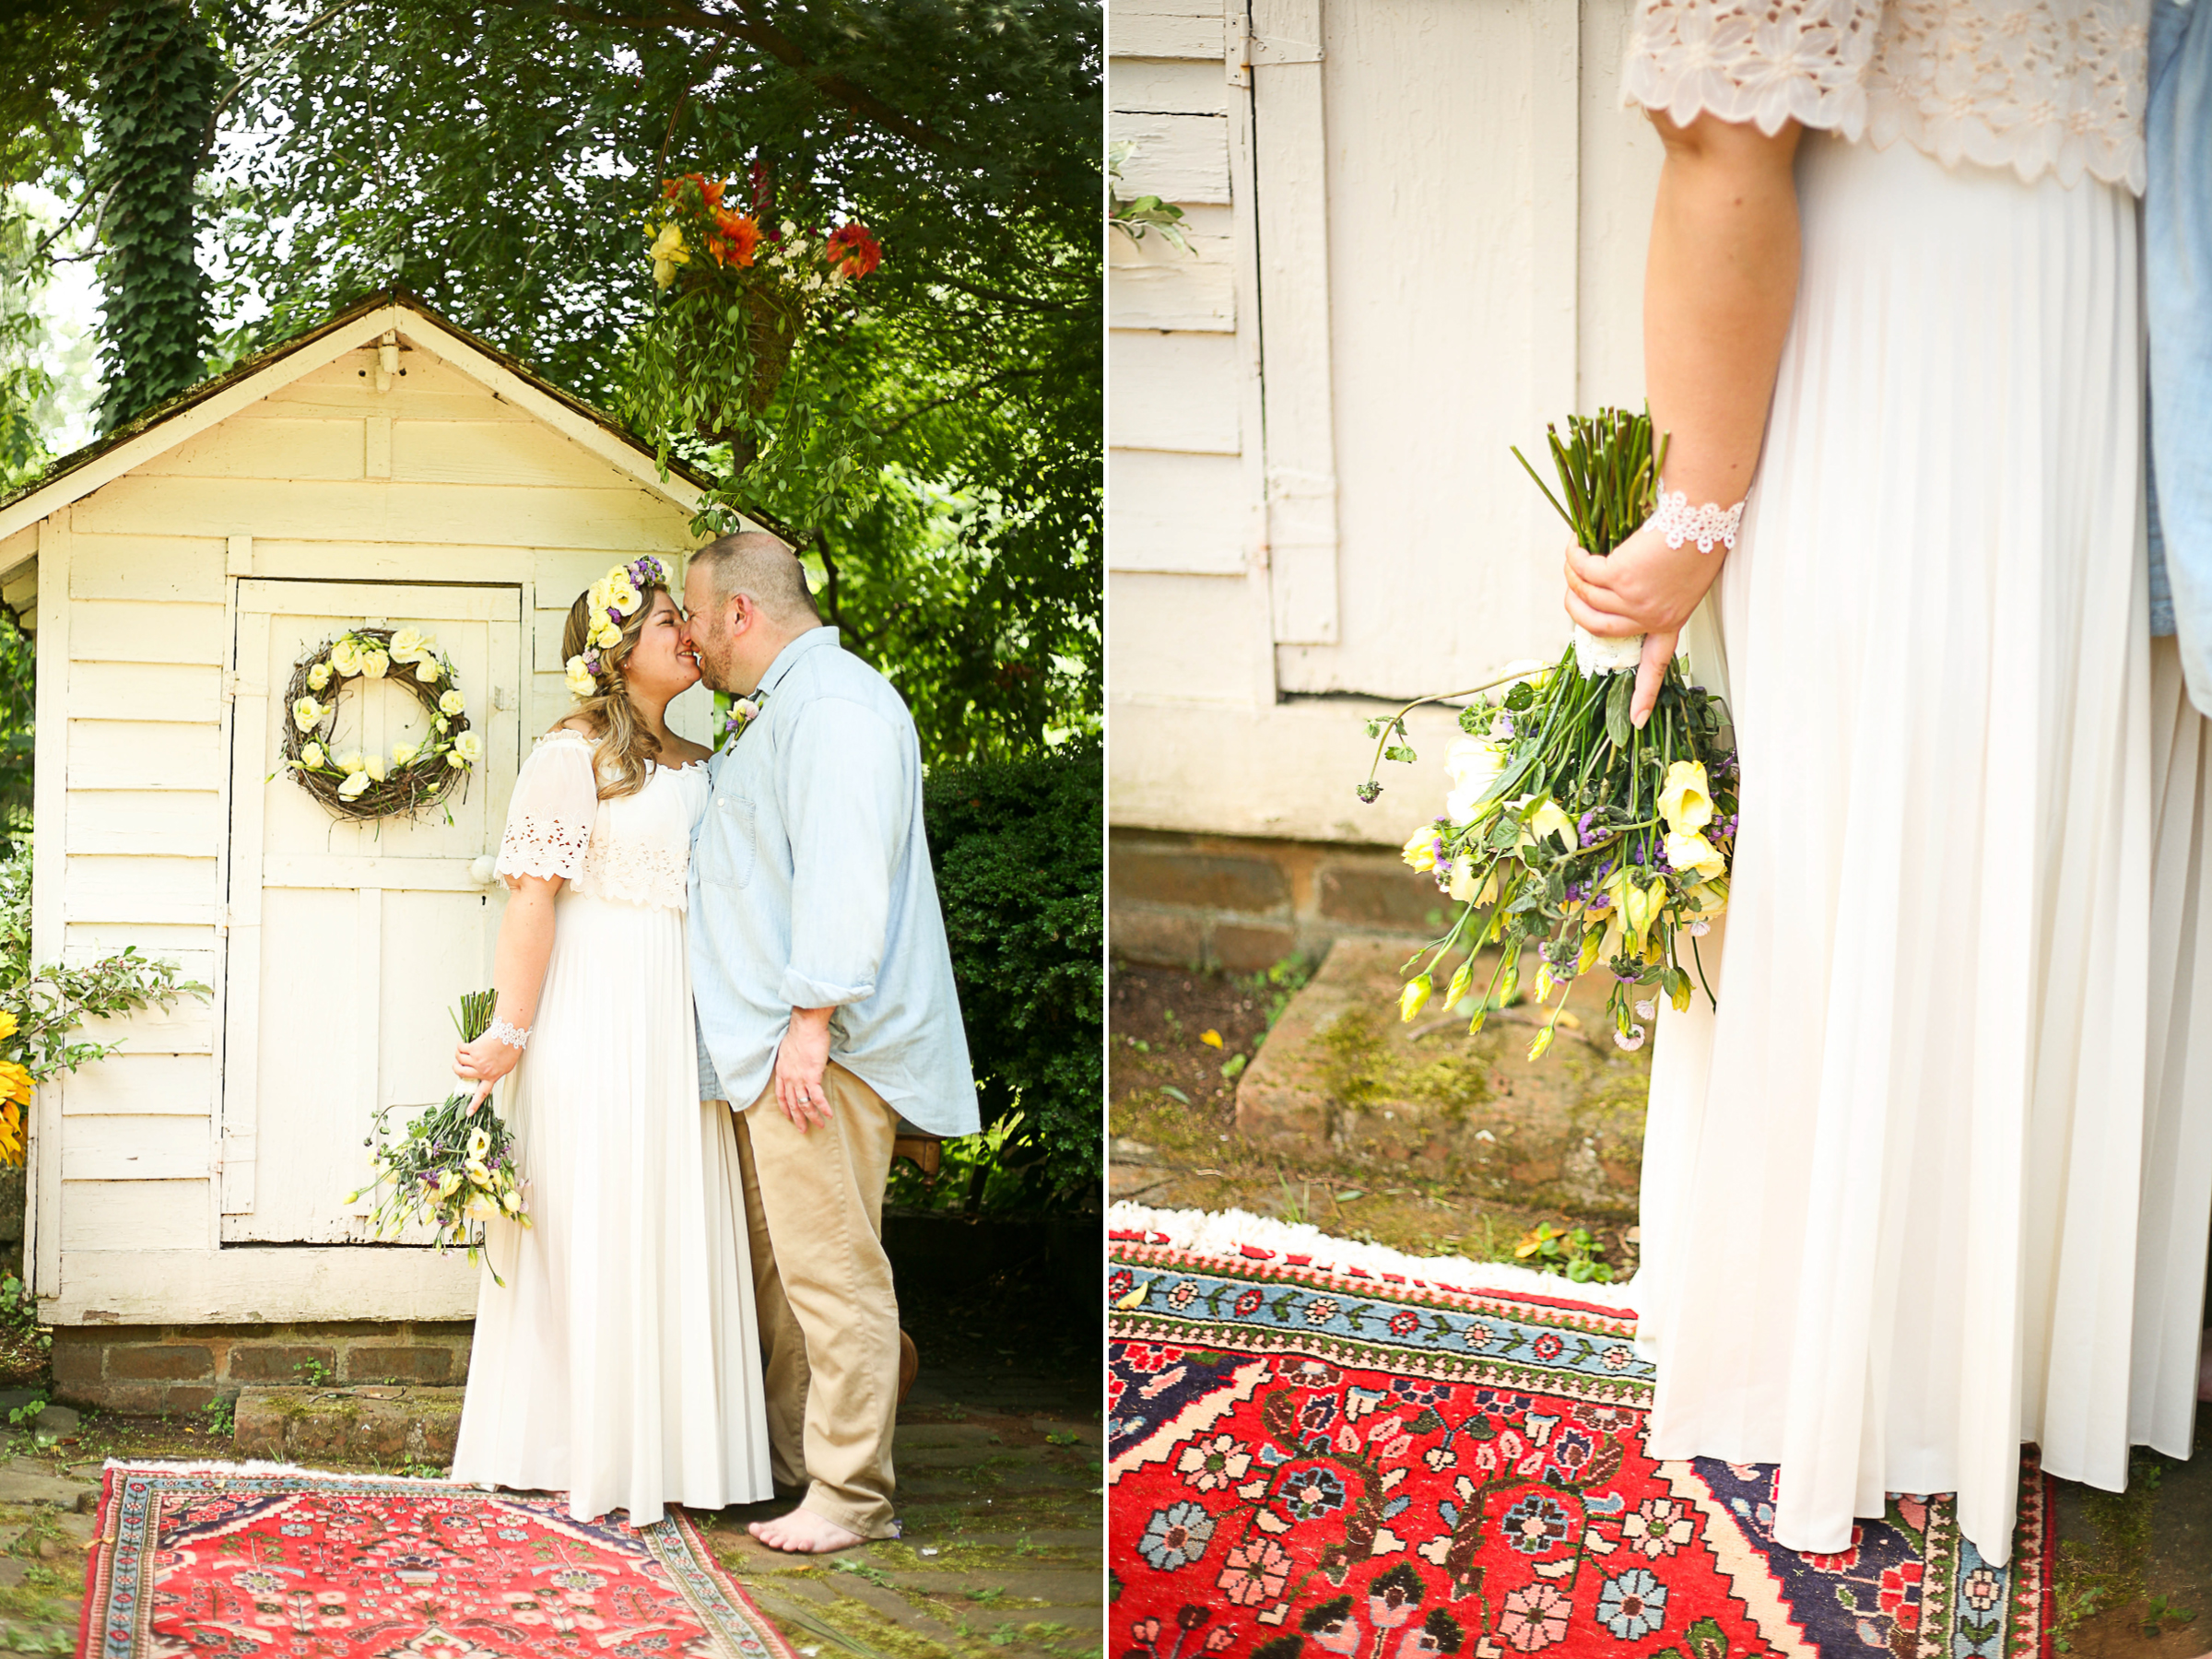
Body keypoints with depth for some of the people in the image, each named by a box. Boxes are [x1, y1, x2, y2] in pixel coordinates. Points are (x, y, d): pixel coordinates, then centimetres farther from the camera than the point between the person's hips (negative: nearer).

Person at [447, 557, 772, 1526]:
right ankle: (578, 1459, 4)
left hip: (676, 1014, 8)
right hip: (597, 1014, -7)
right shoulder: (574, 754, -8)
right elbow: (533, 899, -13)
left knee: (670, 1228, 8)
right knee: (591, 1231, -3)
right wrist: (510, 1035, -18)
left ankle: (654, 1451, 14)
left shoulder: (691, 766, 15)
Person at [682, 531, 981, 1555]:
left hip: (819, 1049, -11)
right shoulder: (778, 710, 23)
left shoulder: (835, 703, -13)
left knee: (830, 1267, -8)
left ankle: (850, 1494, -5)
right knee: (776, 1266, 14)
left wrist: (809, 1024, -24)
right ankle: (791, 1453, 22)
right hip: (767, 1046, 11)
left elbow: (841, 878, -22)